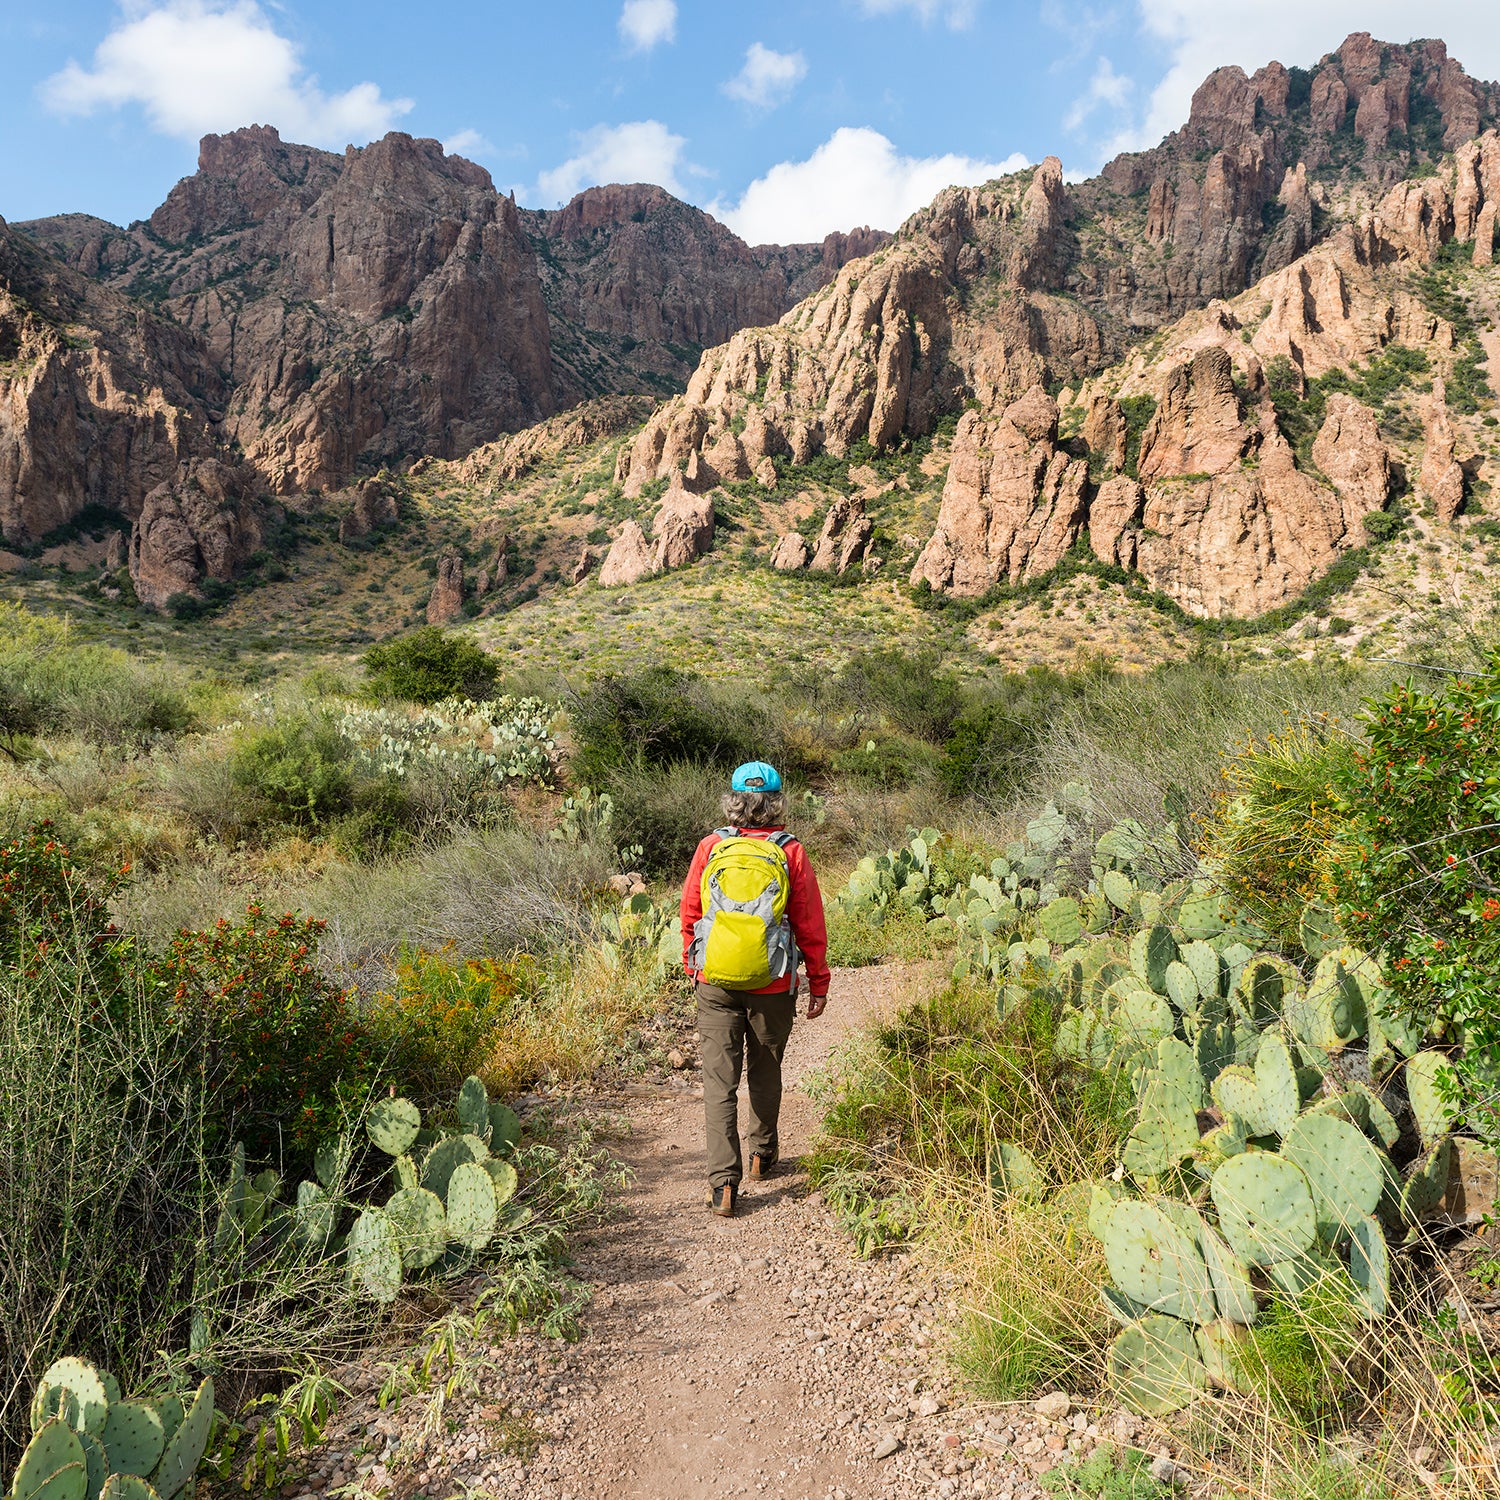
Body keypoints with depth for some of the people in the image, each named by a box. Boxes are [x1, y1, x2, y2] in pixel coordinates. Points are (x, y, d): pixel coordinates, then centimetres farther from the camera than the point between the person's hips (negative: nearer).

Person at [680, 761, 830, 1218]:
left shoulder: (710, 848, -4)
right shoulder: (791, 854, -8)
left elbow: (690, 915, 5)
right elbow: (810, 926, -4)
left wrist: (691, 967, 19)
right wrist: (819, 984, 6)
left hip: (715, 984, 0)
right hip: (772, 986, 0)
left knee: (719, 1078, 4)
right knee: (765, 1071, 20)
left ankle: (724, 1180, -2)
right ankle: (761, 1154, 38)